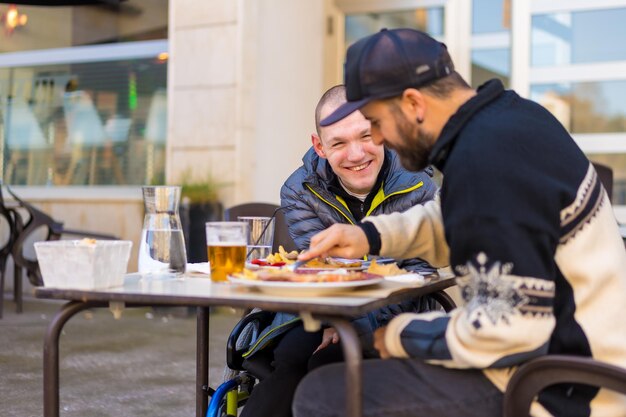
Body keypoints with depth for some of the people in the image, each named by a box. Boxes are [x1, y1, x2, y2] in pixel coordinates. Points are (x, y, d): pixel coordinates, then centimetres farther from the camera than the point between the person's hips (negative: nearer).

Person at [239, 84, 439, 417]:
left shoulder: (418, 188, -7)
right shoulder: (300, 191, -2)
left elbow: (419, 272, -12)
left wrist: (359, 320, -28)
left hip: (394, 315, -2)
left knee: (326, 362, -28)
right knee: (290, 357, -28)